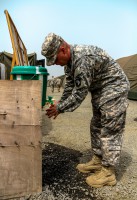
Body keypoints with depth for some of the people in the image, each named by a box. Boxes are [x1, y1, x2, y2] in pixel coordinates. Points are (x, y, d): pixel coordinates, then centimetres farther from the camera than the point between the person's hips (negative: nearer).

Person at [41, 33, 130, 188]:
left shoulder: (83, 58, -31)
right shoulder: (69, 59, 1)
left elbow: (80, 93, -28)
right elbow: (70, 86, 9)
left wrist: (60, 108, -18)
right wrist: (60, 104, 3)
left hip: (114, 89, -10)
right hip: (99, 91, 10)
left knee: (110, 130, -6)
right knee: (96, 127, 13)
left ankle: (108, 173, 5)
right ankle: (97, 161, 27)